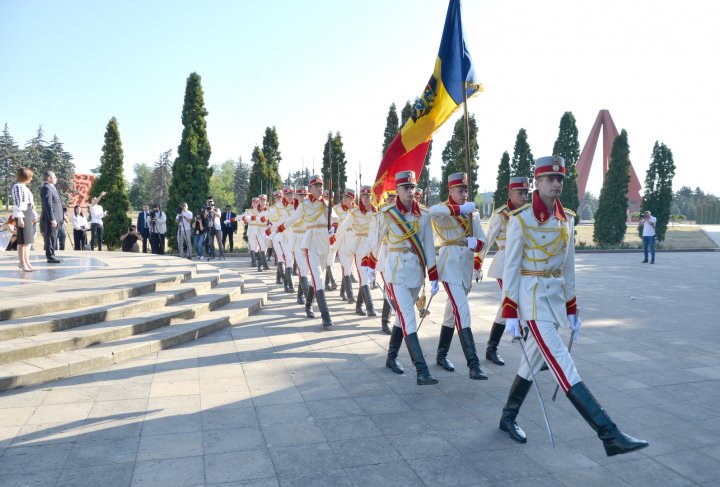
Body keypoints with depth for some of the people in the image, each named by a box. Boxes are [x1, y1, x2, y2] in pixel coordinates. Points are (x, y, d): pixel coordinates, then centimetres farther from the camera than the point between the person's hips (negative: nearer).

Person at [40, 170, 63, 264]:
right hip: (50, 219, -10)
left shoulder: (51, 188, 19)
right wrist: (52, 219, -23)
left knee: (53, 239, 14)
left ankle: (51, 256, 20)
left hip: (54, 219, 10)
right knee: (51, 238, -6)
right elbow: (48, 205, -20)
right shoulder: (47, 188, -13)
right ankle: (50, 257, -2)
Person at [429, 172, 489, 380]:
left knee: (452, 311, 15)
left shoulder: (472, 213, 12)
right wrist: (459, 209, -38)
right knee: (462, 312, -15)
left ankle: (441, 355, 30)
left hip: (467, 265, 6)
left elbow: (482, 241, 7)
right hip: (450, 264, -6)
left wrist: (474, 243, -15)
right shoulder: (443, 210, -5)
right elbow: (433, 211, -31)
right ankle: (473, 364, -15)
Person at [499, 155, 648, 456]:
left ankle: (508, 418, 31)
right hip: (531, 298, -7)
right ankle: (609, 435, -15)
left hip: (555, 296, 7)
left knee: (531, 364, 14)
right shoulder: (520, 219, -11)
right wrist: (510, 313, -13)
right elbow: (510, 268, -10)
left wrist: (571, 309, 14)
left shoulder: (566, 219, 8)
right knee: (562, 365, -12)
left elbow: (568, 266, 14)